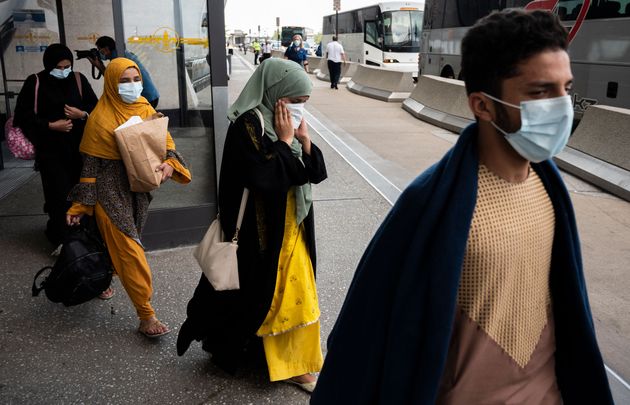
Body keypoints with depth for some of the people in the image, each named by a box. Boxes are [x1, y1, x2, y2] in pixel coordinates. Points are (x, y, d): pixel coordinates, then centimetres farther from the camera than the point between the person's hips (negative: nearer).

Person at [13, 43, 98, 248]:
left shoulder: (78, 79, 4)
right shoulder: (35, 82, -3)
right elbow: (22, 116, -3)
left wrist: (82, 114, -12)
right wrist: (51, 125, -14)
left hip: (79, 147, 3)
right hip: (50, 150, -2)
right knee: (59, 196, -6)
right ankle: (61, 238, 6)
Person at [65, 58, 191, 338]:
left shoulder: (145, 110, 2)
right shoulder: (101, 118, -12)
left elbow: (166, 143, 2)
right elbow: (91, 164, -9)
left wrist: (170, 164, -20)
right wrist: (80, 205, -8)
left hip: (139, 189, 5)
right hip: (111, 191, -5)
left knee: (118, 244, 20)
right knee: (129, 251, -7)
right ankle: (146, 315, -2)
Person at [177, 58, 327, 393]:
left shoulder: (287, 124, 5)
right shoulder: (248, 125, -19)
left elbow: (316, 173, 3)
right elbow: (266, 177, -29)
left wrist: (304, 138, -9)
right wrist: (284, 141, -20)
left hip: (291, 229, 8)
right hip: (261, 231, -8)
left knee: (293, 295, 16)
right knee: (260, 295, 9)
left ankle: (293, 363, 32)